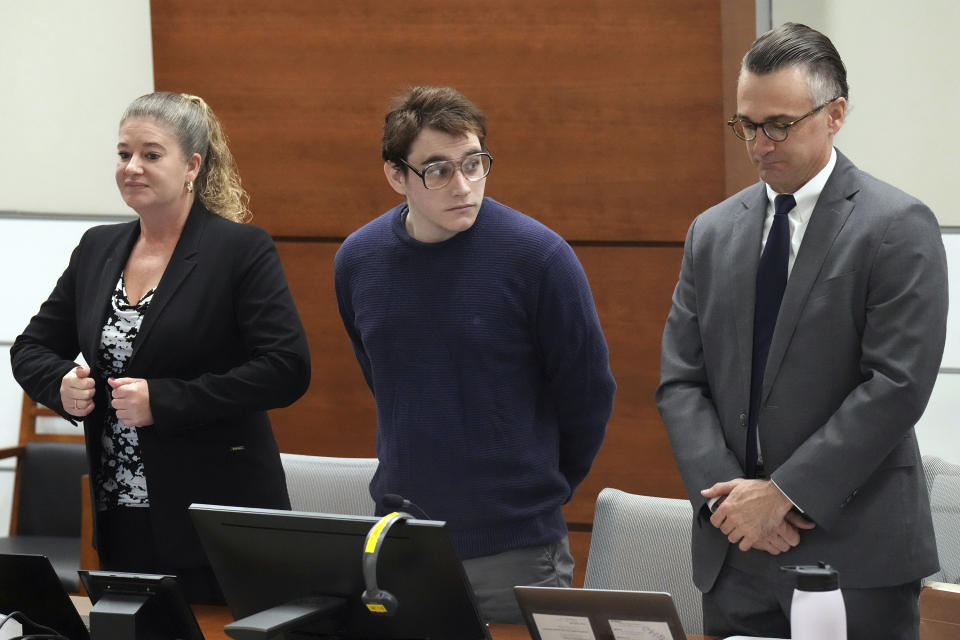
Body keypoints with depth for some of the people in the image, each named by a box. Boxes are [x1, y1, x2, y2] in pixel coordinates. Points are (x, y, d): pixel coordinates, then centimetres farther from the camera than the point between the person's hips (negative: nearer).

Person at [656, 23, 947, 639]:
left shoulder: (899, 228, -5)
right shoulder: (713, 232, 12)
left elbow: (897, 386, -12)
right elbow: (680, 381, 9)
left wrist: (785, 493, -14)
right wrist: (725, 493, -8)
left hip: (856, 555, -4)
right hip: (735, 553, 4)